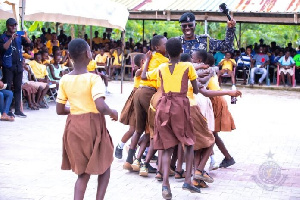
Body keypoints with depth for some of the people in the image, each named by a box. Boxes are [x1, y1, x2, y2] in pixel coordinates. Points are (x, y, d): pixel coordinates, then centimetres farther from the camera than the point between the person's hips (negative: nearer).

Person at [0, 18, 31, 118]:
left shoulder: (19, 37, 12)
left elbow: (29, 43, 6)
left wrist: (26, 37, -13)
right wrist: (11, 39, -22)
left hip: (18, 65, 5)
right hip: (8, 66, -5)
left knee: (18, 88, 7)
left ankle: (17, 110, 11)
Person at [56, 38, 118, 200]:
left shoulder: (65, 80, 1)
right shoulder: (93, 79, -14)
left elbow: (60, 110, 5)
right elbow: (101, 107, -25)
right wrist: (113, 113, -6)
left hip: (73, 127, 5)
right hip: (93, 125, -5)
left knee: (83, 174, 16)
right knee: (104, 166, 17)